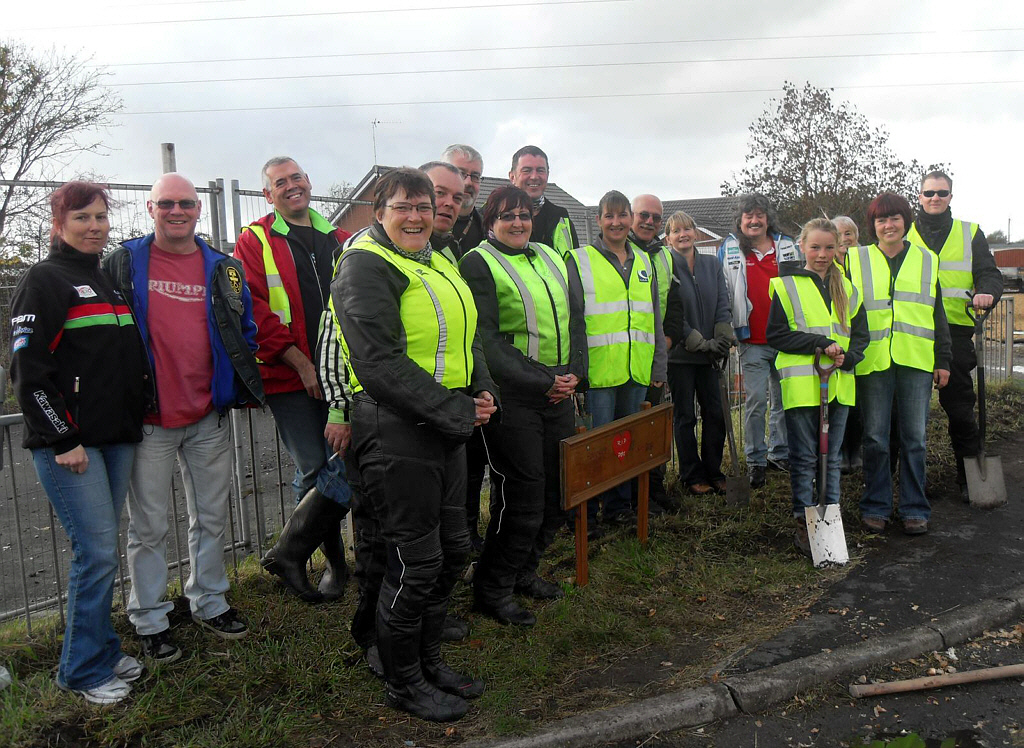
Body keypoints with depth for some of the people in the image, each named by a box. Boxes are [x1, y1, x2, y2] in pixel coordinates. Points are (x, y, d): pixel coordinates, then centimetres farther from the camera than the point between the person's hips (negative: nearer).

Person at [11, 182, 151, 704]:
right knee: (98, 552, -6)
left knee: (100, 551, 13)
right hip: (67, 443, -7)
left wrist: (137, 417, 17)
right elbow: (28, 370, -12)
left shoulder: (111, 280, 17)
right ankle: (84, 670, 10)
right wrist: (62, 440, -14)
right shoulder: (44, 280, -5)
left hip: (117, 438, 7)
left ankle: (102, 653, 26)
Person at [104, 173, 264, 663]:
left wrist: (241, 388, 3)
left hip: (209, 417, 3)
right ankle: (150, 621, 22)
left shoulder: (223, 269, 7)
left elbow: (244, 331, 13)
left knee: (212, 517, 14)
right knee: (148, 526, 6)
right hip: (149, 419, -3)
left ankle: (209, 602, 33)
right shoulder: (124, 263, 0)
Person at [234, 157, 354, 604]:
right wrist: (300, 362, -14)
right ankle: (334, 562, 20)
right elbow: (254, 309, -6)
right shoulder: (254, 241, 4)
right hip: (291, 379, -3)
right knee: (314, 472, 1)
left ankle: (288, 550, 14)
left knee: (351, 467, -3)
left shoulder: (340, 240, 17)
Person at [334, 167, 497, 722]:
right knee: (415, 563, 1)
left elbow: (465, 338, 20)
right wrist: (457, 411, -20)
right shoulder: (366, 266, -12)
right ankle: (403, 684, 24)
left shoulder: (439, 265, 17)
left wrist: (482, 393, 0)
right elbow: (379, 364, -22)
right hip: (395, 433, -9)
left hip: (446, 430, 9)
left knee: (452, 551, 17)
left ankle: (429, 662, 37)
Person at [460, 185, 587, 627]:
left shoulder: (551, 258, 17)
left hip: (560, 391, 7)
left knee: (559, 488, 11)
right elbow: (486, 341, -14)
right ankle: (492, 589, 15)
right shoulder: (479, 264, -6)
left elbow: (575, 319, 18)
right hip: (512, 397, -7)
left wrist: (574, 373, 2)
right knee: (523, 495, -4)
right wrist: (542, 382, -14)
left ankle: (523, 571, 31)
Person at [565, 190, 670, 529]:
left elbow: (655, 318, 19)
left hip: (637, 371, 5)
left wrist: (659, 365, 13)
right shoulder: (580, 260, 0)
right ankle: (586, 511, 12)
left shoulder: (644, 262, 16)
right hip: (598, 371, -5)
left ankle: (619, 504, 27)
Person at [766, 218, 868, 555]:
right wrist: (820, 344, -15)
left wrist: (847, 356, -8)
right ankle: (803, 522, 11)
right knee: (804, 458, 2)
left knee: (831, 458, 12)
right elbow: (775, 334, -7)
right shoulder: (787, 285, -1)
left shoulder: (846, 288, 13)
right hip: (801, 384, -4)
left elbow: (860, 333, 13)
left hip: (838, 384, 4)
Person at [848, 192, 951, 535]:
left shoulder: (926, 261, 12)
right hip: (873, 362, -1)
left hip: (916, 362, 1)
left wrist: (942, 360, 9)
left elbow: (938, 315, 13)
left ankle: (914, 508, 16)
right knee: (875, 439, 3)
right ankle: (875, 507, 14)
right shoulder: (857, 260, 8)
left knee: (914, 437, 5)